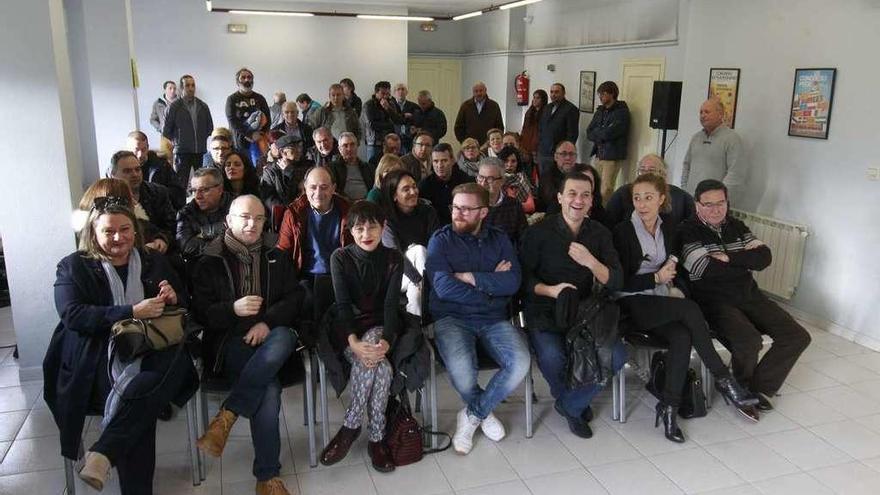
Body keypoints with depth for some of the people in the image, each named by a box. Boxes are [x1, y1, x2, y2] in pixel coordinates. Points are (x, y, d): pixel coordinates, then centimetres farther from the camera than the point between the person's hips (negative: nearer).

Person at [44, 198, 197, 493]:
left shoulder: (154, 262, 21)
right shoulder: (73, 267, 11)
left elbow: (185, 304, 25)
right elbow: (72, 314, -6)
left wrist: (173, 298, -1)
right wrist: (132, 312, -17)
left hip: (151, 350, 3)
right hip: (100, 355, -3)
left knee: (177, 360, -35)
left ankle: (104, 453, -33)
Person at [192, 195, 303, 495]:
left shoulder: (276, 258, 16)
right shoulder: (210, 263, 7)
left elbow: (295, 298, 7)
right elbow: (201, 313, 1)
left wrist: (268, 321, -12)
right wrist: (233, 309, -20)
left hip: (271, 338, 3)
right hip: (229, 344, -3)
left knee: (285, 337, -36)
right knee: (268, 388, -32)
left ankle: (226, 417, -29)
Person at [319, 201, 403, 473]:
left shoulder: (393, 258, 0)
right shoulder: (340, 257, -2)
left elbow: (391, 303, -10)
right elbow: (342, 303, -12)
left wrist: (386, 340, -29)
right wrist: (353, 341, -30)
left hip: (380, 326, 1)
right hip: (347, 327, -1)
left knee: (372, 360, -34)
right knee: (382, 366, -32)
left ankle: (350, 427, -18)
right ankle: (376, 437, -17)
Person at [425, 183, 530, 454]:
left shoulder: (499, 240, 11)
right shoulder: (441, 240, 3)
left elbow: (513, 282, -5)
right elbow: (444, 287, -13)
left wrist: (469, 277, -11)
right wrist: (492, 282, -6)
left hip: (494, 319, 3)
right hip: (452, 317, -2)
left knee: (520, 363, -25)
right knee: (461, 367, -33)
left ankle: (473, 414, 2)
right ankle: (484, 410, 5)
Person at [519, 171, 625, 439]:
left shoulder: (600, 233, 7)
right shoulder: (538, 232, -3)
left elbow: (615, 282, 0)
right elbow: (524, 276, -4)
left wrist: (591, 262, -19)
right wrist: (550, 290, -22)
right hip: (544, 309, -3)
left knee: (616, 356, -20)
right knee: (552, 356, -32)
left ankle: (570, 405, 6)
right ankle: (575, 402, 5)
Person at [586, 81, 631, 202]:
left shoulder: (622, 111, -7)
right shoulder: (600, 111, 15)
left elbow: (609, 133, -17)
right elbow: (589, 133, 9)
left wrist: (596, 133, 1)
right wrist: (602, 135, -8)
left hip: (612, 156, -7)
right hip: (599, 154, 7)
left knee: (605, 191, -9)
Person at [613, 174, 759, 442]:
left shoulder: (667, 231, 13)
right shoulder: (623, 231, -5)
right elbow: (621, 282, -7)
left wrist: (677, 289, 2)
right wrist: (657, 278, -13)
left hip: (663, 303, 5)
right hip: (632, 304, -5)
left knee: (682, 337, -29)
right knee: (690, 309, -30)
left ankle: (668, 407, -23)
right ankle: (724, 380, -18)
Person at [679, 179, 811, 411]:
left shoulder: (736, 226, 15)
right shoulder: (688, 230, -5)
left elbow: (764, 256, 2)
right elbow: (705, 269, -18)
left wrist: (728, 257, -12)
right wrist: (745, 262, -3)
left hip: (749, 296, 7)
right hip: (715, 300, -7)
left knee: (798, 336, -5)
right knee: (750, 340, -31)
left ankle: (760, 387, 7)